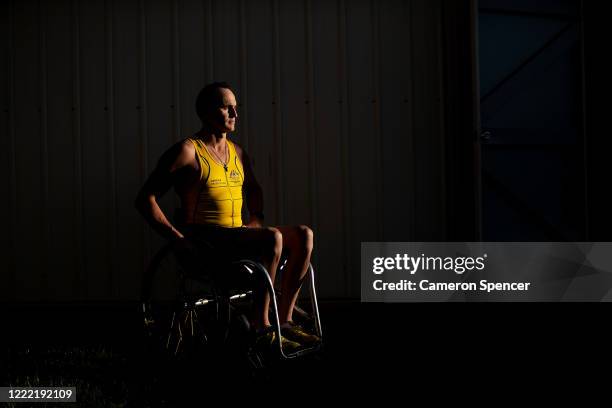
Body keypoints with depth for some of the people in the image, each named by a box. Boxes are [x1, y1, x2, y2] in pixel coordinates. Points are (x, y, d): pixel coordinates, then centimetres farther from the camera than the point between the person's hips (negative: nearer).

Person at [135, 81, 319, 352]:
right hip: (204, 241, -8)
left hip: (237, 236, 8)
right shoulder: (187, 151, -5)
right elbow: (145, 199, -8)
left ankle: (284, 320, -7)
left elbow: (253, 188, 37)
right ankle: (260, 327, -22)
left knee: (303, 235, -10)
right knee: (273, 238, -30)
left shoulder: (237, 153, 18)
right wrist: (178, 237, -15)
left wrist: (256, 217, 16)